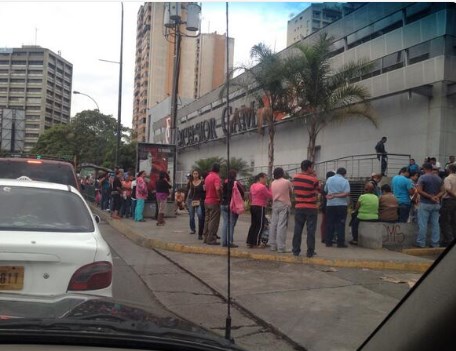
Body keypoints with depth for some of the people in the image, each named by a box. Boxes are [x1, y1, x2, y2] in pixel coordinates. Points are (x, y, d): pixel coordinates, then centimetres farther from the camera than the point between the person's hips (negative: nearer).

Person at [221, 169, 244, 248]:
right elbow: (242, 193, -9)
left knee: (225, 223, 9)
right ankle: (230, 242, -4)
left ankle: (224, 241, 9)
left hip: (224, 205, 5)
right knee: (231, 224, -3)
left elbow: (222, 193, 9)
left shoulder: (225, 182, 4)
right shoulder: (236, 184, -10)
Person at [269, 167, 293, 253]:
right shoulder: (287, 182, -6)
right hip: (284, 204, -5)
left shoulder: (273, 183, 6)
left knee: (273, 225, 8)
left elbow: (272, 193, 10)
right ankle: (281, 247, -9)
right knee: (282, 225, -7)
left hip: (275, 204, 5)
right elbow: (291, 191, 8)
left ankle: (273, 245, 12)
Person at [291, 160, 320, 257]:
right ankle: (310, 252, 3)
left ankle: (296, 251, 10)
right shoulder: (313, 179, -13)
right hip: (311, 208, -4)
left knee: (297, 229, 8)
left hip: (299, 207, 4)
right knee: (311, 230, 2)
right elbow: (318, 190, 1)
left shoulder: (295, 178, 0)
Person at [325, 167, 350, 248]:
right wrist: (336, 195, -12)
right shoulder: (345, 181, -4)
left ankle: (328, 242, 9)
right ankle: (340, 242, 0)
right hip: (341, 205, -3)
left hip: (330, 204, 3)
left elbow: (325, 190, 13)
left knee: (330, 223, 7)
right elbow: (347, 193, -14)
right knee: (340, 224, 0)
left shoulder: (329, 179, 7)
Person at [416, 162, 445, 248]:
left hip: (425, 204, -5)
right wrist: (436, 197, -7)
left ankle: (421, 243, -1)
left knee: (423, 224, -2)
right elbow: (443, 191, 7)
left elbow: (419, 190, -16)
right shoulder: (439, 178, 10)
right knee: (435, 224, 7)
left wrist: (430, 197, -13)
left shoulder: (422, 177, -8)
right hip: (436, 204, 5)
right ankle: (435, 243, 10)